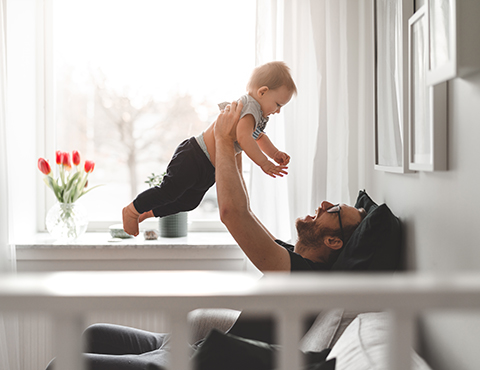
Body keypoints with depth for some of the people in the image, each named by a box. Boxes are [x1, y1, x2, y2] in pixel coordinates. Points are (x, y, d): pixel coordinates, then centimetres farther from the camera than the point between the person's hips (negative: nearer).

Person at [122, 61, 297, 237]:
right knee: (169, 191, -9)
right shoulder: (249, 107, -20)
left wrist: (275, 154, 17)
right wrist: (264, 163, -30)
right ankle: (133, 211, 9)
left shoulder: (257, 117, 12)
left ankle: (149, 211, 32)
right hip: (194, 157, -11)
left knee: (189, 202, 18)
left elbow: (259, 137, 32)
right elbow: (243, 138, -35)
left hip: (207, 170, 11)